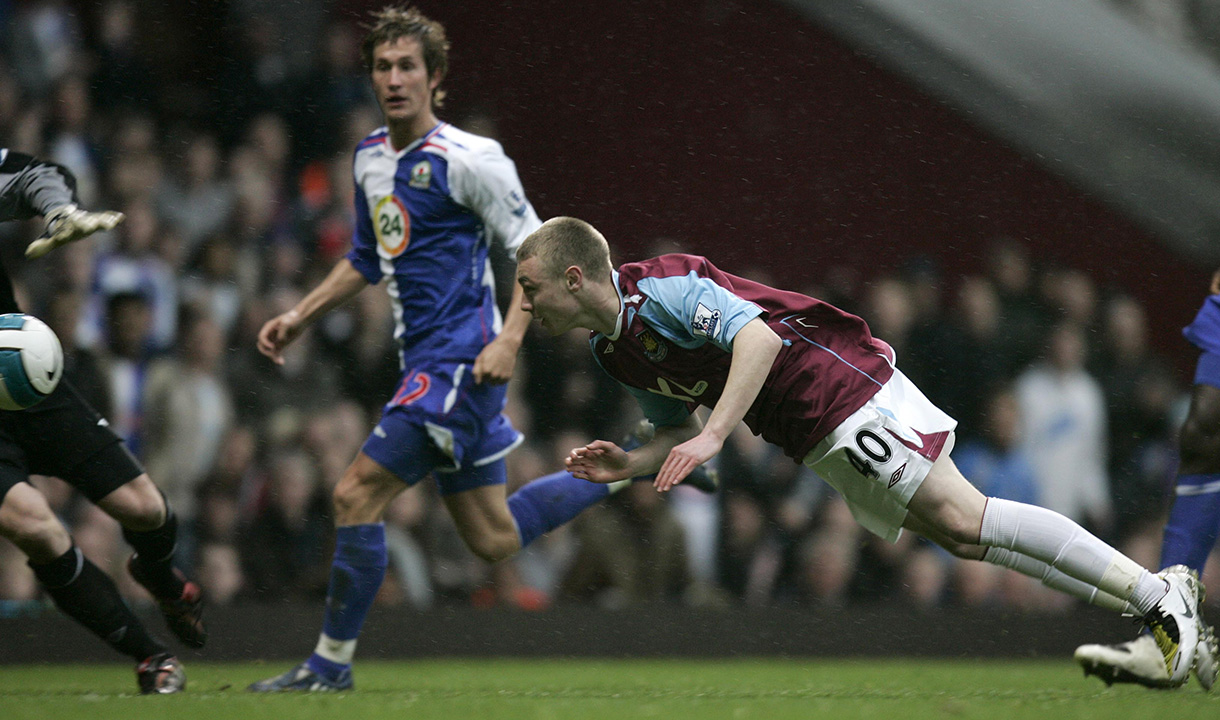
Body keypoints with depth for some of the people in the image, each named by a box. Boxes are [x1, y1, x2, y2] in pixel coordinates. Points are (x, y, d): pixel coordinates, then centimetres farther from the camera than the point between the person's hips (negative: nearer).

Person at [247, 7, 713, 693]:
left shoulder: (467, 159, -12)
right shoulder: (372, 157, 12)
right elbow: (367, 260, 27)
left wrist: (509, 340, -22)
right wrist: (300, 316, 18)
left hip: (463, 359, -9)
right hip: (426, 361, 9)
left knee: (357, 494, -14)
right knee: (495, 538, 13)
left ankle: (331, 663, -6)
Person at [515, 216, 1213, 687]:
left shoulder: (660, 289, -17)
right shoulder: (610, 350, 12)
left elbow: (759, 338, -28)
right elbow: (681, 431, 21)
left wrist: (712, 436, -33)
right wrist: (628, 465, 2)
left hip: (841, 389, -9)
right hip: (814, 438, 9)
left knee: (962, 518, -17)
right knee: (959, 535, 3)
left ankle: (1156, 593, -14)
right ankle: (1159, 599, 3)